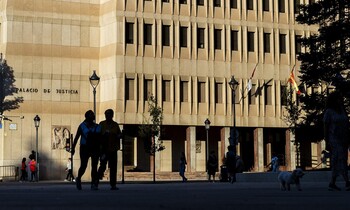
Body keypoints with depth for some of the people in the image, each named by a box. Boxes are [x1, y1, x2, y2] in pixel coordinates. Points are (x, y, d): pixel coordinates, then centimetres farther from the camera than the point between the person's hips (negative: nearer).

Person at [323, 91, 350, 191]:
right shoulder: (329, 112, -6)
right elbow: (325, 127, -7)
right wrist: (327, 141, -11)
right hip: (334, 140, -7)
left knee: (336, 163, 6)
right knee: (342, 160, -16)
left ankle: (332, 184, 11)